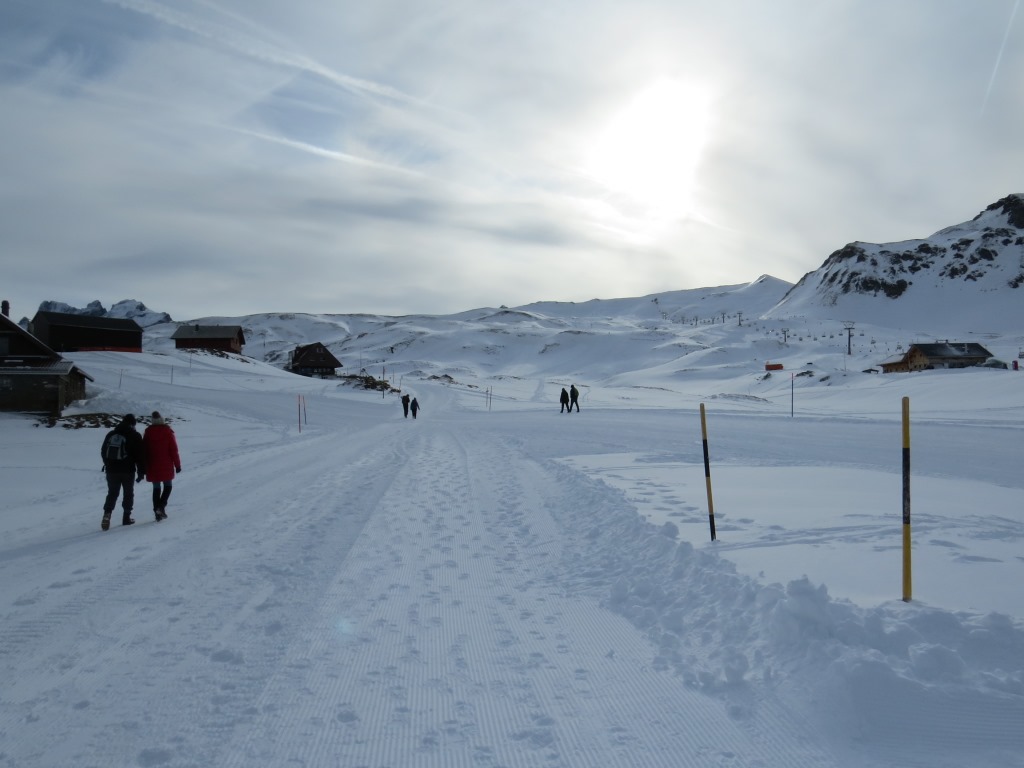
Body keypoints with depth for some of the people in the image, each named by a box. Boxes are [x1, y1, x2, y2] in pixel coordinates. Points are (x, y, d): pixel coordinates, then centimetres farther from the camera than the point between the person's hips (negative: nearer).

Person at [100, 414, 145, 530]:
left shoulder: (110, 434, 8)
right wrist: (141, 472, -3)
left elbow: (103, 452, 17)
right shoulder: (135, 436, -8)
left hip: (111, 470, 4)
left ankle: (107, 514, -8)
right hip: (128, 471, -4)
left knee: (112, 493, 11)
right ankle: (126, 517, 13)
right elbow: (140, 455, -9)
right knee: (128, 493, 10)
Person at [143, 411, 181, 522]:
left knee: (156, 488, 12)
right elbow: (174, 449, -8)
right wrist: (177, 464, -1)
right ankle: (161, 506, -8)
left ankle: (157, 510, 8)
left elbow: (143, 449, 5)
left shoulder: (148, 432, 0)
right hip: (166, 466, -2)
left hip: (152, 466, 2)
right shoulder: (168, 431, -8)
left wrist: (144, 466, 14)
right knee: (168, 486, 12)